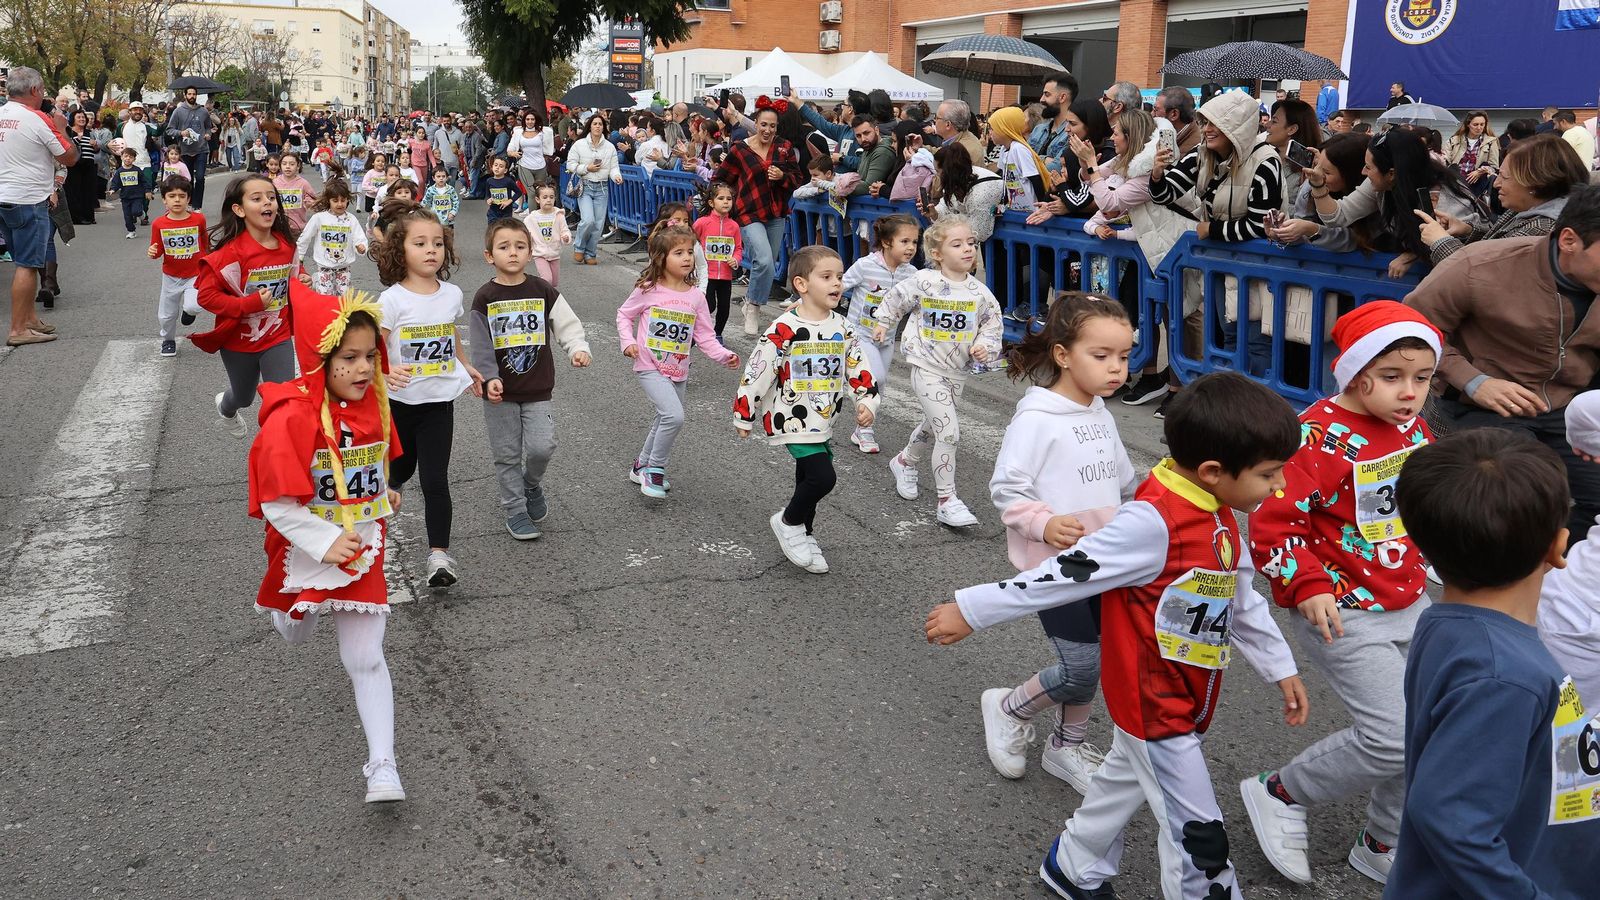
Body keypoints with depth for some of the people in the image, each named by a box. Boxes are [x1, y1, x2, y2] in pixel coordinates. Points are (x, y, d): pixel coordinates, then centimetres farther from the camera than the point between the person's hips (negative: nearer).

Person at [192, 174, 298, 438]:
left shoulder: (287, 245, -8)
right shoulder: (232, 252, -24)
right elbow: (206, 295, -24)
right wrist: (251, 304, -31)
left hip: (277, 337, 2)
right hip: (239, 340, -2)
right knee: (244, 397, 24)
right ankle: (226, 407, 61)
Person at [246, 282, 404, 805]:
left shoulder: (371, 404, -5)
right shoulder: (292, 418, -24)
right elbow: (276, 504, -22)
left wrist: (381, 495, 7)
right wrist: (325, 543, -27)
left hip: (362, 552, 2)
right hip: (306, 551, -2)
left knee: (365, 659, -1)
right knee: (297, 636, 26)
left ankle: (382, 764, 1)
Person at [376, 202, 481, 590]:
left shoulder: (452, 294, 0)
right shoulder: (392, 299, -13)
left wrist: (466, 368, 25)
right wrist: (386, 373, -36)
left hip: (440, 402, 2)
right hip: (400, 402, -1)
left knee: (435, 479, -6)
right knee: (399, 469, 19)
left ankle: (439, 554, -5)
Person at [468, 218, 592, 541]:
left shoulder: (544, 291, -1)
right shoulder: (485, 297, -4)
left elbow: (568, 326, 0)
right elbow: (481, 345, -6)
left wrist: (578, 349, -19)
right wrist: (490, 378, -18)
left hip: (538, 389, 1)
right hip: (500, 392, 0)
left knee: (542, 447, -8)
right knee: (507, 454, 6)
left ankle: (532, 484, 25)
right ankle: (515, 511, 21)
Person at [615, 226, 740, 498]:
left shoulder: (696, 296, -1)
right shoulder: (648, 290, -10)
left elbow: (705, 336, 1)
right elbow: (624, 315, 4)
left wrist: (724, 355, -13)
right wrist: (628, 342, -11)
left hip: (678, 371, 6)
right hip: (651, 367, -6)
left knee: (665, 420, 20)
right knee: (674, 416, -23)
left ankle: (641, 466, 42)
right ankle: (655, 469, -3)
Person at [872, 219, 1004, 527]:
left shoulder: (979, 292, -5)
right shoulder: (923, 282, -13)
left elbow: (992, 322, 7)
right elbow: (895, 299, 4)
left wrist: (986, 346, -10)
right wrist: (884, 324, 13)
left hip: (957, 372, 5)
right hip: (927, 368, -5)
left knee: (932, 426, 24)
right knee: (949, 431, -15)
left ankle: (904, 462, 54)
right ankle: (947, 502, -7)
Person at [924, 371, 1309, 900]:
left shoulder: (1219, 518, 0)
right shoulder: (1153, 523, -29)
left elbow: (1241, 600, 14)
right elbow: (1063, 575, -25)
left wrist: (1279, 667, 20)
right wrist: (971, 610, -21)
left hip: (1186, 699, 10)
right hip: (1153, 704, -9)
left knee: (1125, 784, 27)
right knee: (1197, 834, 0)